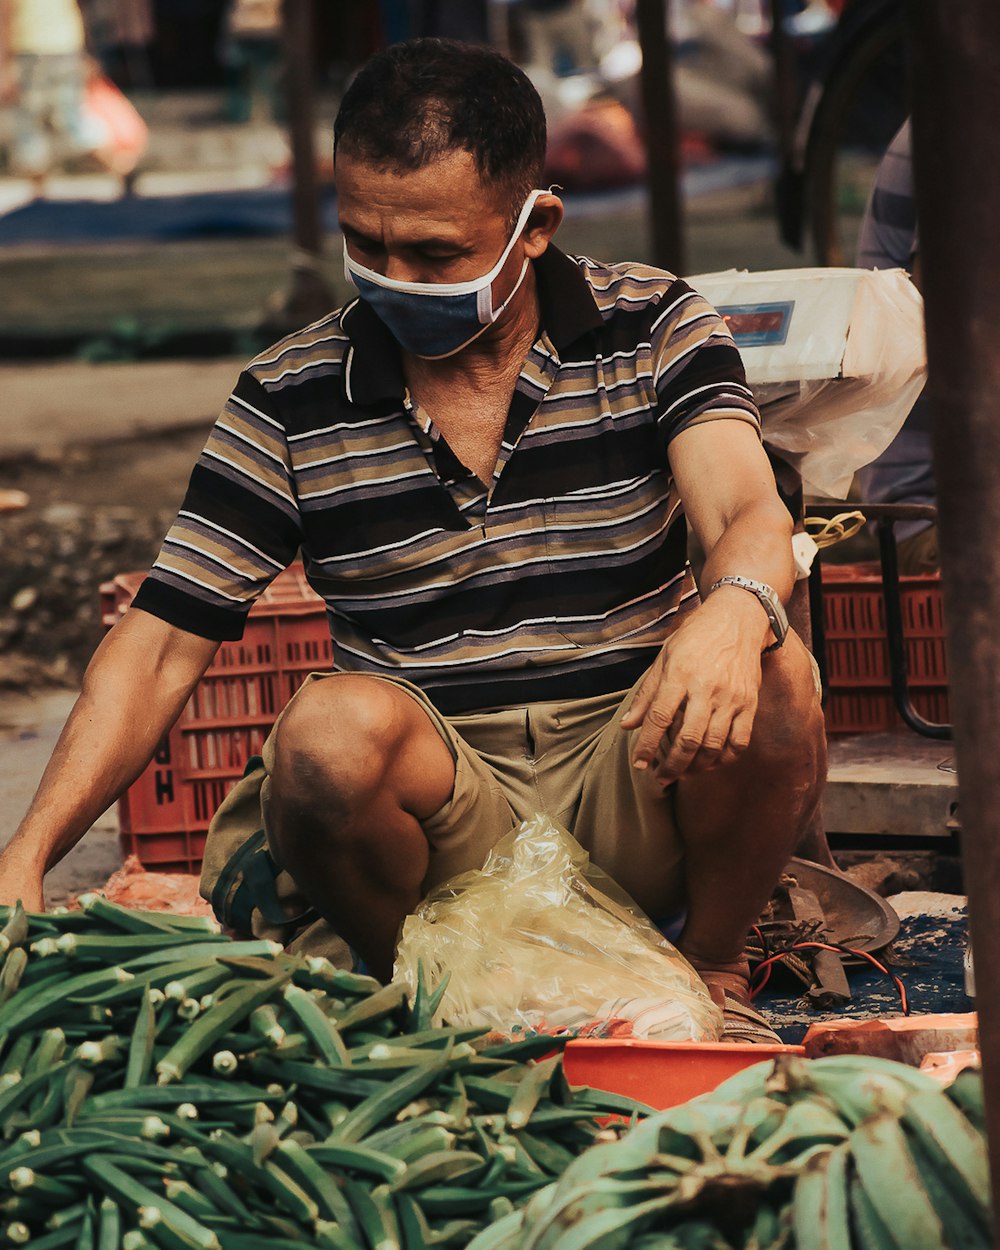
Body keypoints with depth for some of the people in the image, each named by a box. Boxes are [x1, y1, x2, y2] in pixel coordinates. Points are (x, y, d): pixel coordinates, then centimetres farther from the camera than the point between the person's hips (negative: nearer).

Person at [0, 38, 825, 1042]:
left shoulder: (654, 331, 1)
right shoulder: (289, 404, 1)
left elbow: (751, 517, -16)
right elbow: (161, 643, -1)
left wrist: (736, 607, -43)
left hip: (633, 805, 1)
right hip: (436, 802, 0)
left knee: (767, 677, -30)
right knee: (335, 725, -33)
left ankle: (711, 970, -2)